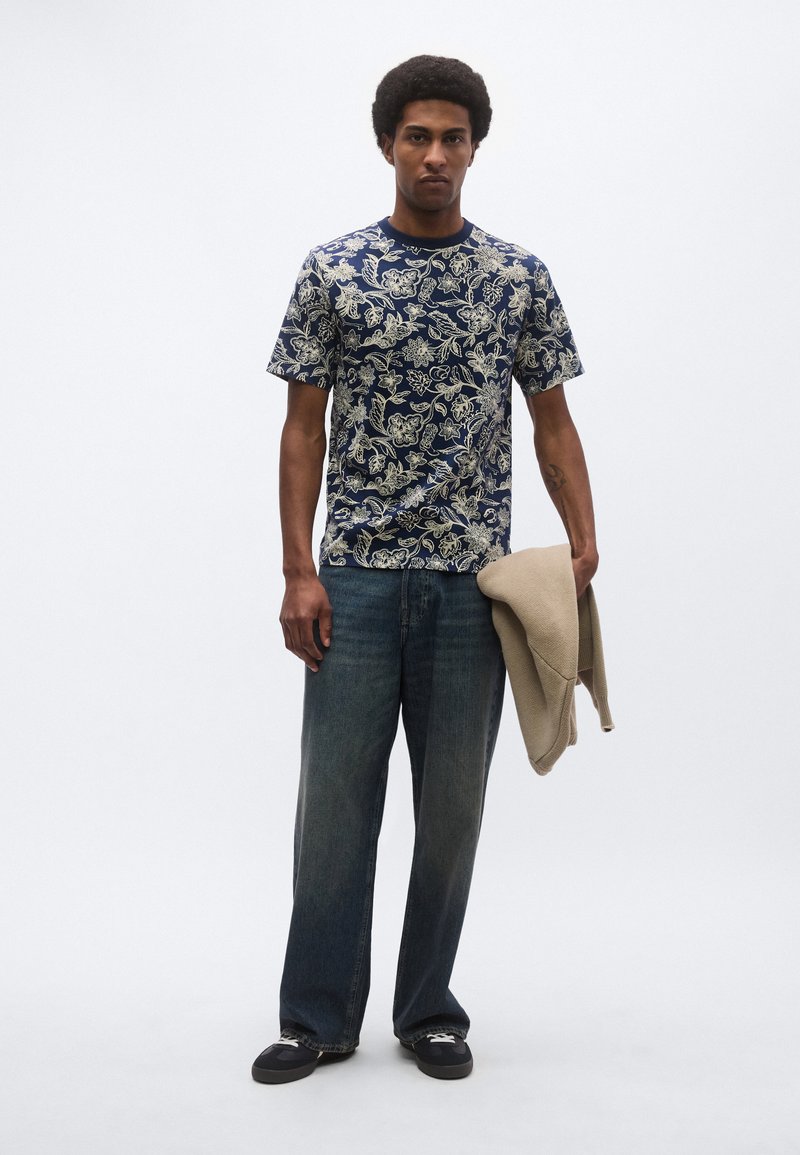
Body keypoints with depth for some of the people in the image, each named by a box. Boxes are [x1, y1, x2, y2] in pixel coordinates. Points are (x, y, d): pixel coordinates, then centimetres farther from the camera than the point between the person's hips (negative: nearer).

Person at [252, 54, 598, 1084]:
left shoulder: (519, 279, 5)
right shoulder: (331, 273, 1)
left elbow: (553, 423, 7)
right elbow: (304, 426, 1)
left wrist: (583, 540, -7)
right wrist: (298, 570, -6)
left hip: (474, 581, 1)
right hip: (357, 577, -1)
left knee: (452, 804, 8)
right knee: (335, 795, 2)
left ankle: (428, 1009, 23)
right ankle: (318, 1015, 16)